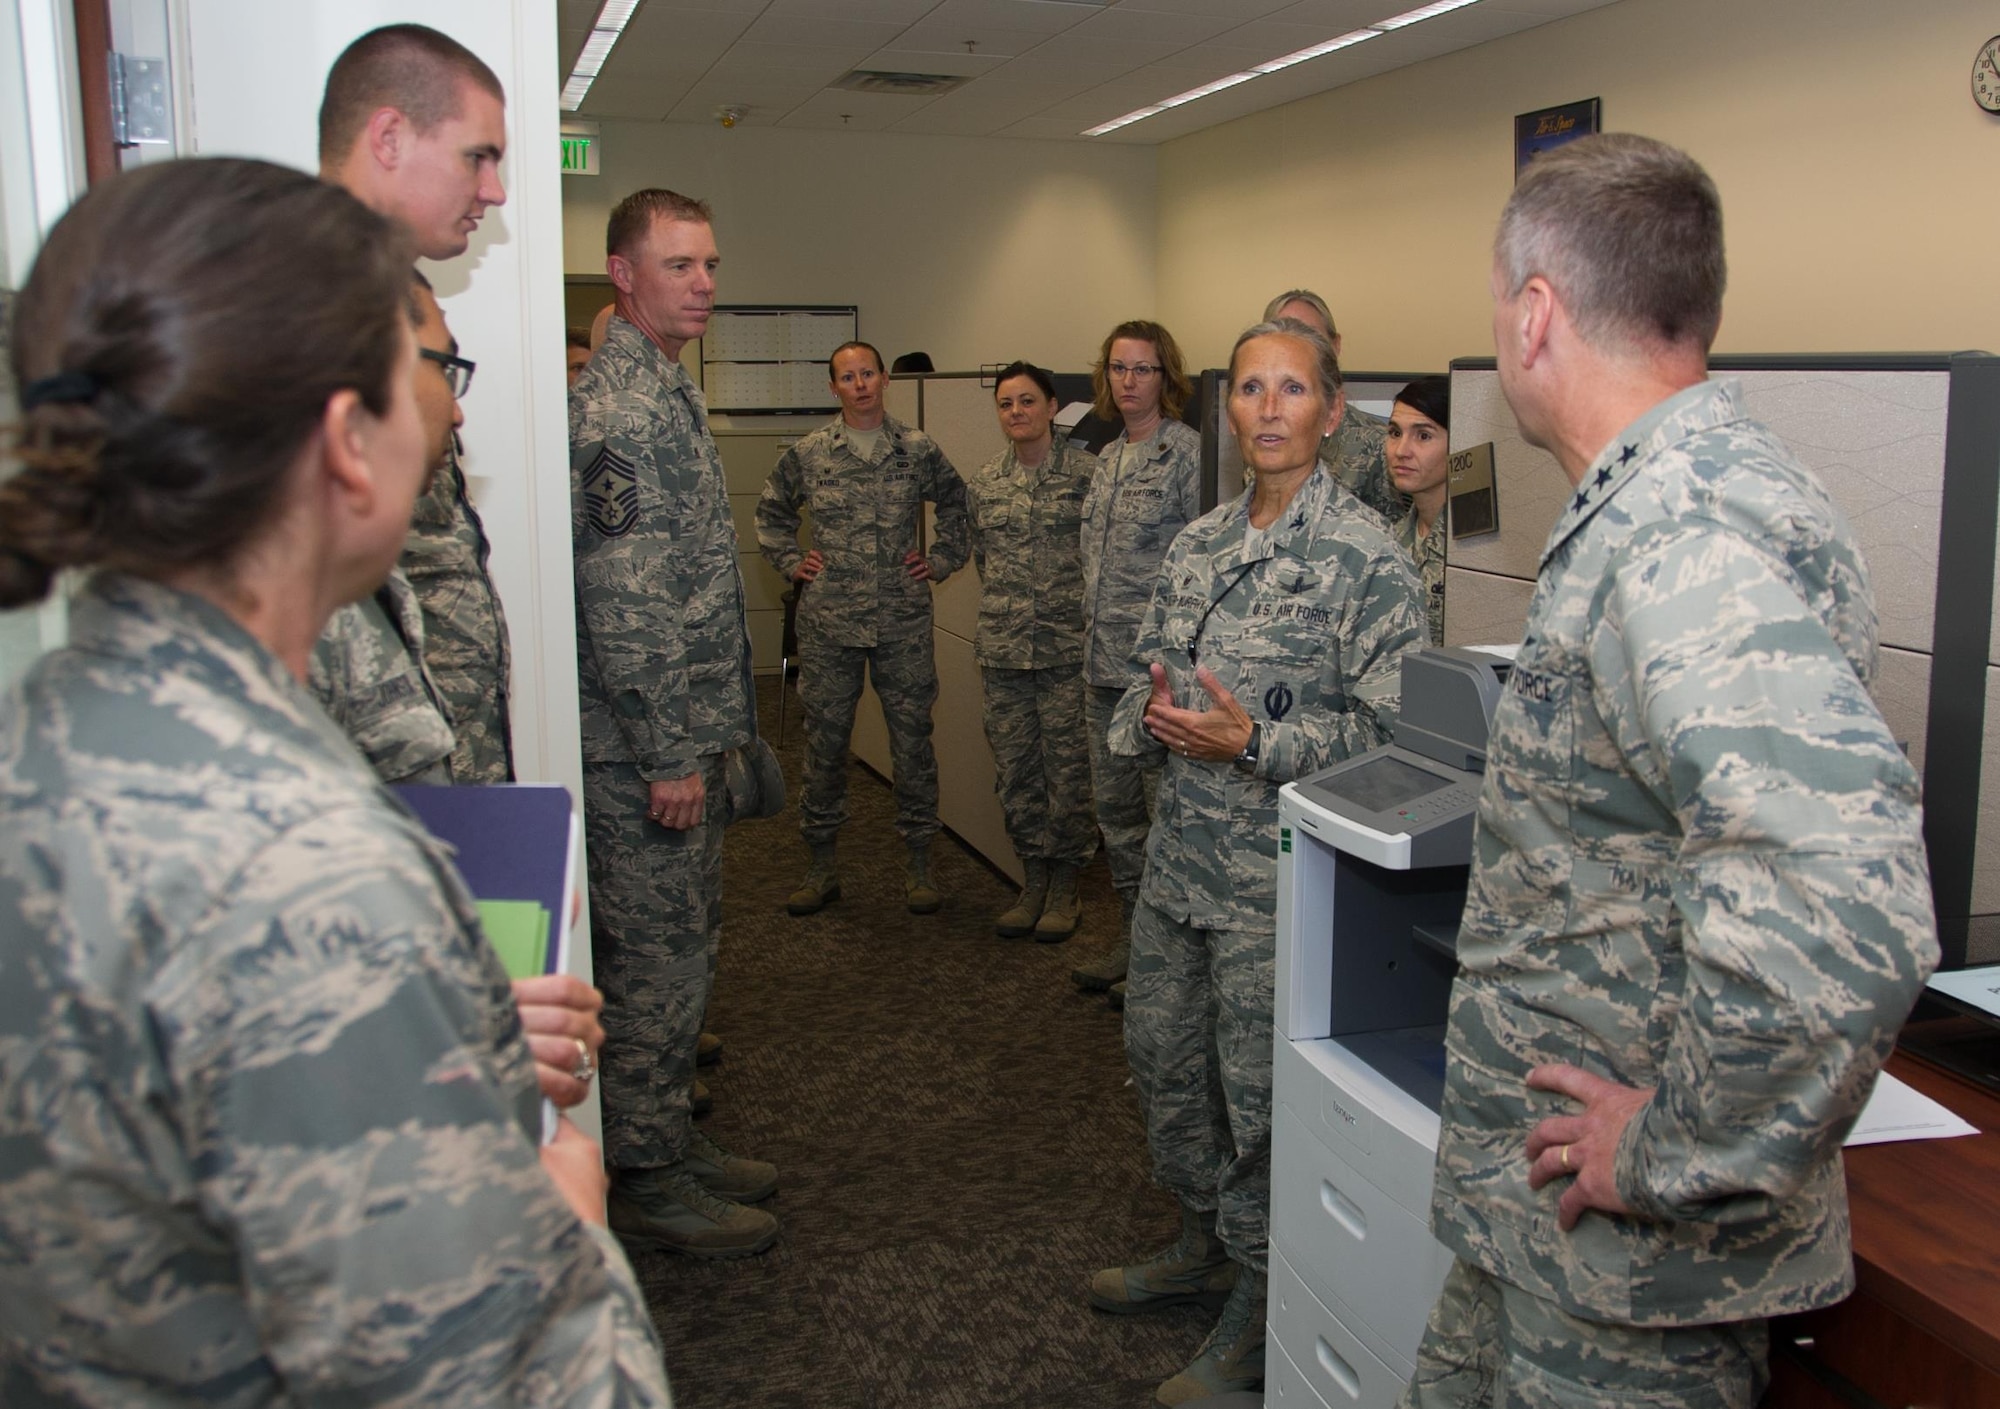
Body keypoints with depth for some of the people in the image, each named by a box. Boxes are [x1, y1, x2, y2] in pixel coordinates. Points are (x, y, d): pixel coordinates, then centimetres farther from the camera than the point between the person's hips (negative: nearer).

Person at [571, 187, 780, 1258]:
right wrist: (669, 755, -21)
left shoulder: (664, 389, 16)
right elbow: (625, 602, -23)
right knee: (658, 957, 0)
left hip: (681, 733, 10)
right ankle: (647, 1182, 13)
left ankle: (671, 1140, 31)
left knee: (680, 945, 18)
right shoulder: (622, 404, -18)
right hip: (646, 746, -10)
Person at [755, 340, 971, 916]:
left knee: (913, 739, 4)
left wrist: (942, 560, 8)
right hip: (828, 622, 0)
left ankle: (918, 862, 17)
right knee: (824, 741, 6)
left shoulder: (919, 451, 4)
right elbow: (771, 511, 19)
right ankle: (822, 863, 19)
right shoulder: (807, 453, 4)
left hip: (904, 623, 0)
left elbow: (958, 504, 18)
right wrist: (790, 561, 7)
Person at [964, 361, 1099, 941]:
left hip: (1068, 647, -4)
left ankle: (1064, 886, 17)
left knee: (1067, 767, 2)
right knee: (1014, 768, 9)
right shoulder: (983, 482, 8)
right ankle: (1034, 881, 23)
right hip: (1002, 648, 4)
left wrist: (1082, 613, -2)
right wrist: (1004, 609, 14)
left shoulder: (1087, 471, -5)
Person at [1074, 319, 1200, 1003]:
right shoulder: (1108, 457, 15)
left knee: (1168, 810, 0)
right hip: (1103, 666, 9)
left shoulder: (1187, 452, -10)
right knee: (1114, 806, 16)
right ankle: (1132, 938, 29)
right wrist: (1093, 642, 19)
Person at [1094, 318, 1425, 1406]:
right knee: (1163, 1058, 19)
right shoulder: (1197, 544, 9)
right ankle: (1204, 1244, 41)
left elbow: (1388, 727, -14)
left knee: (1259, 1090, 4)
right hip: (1180, 858, 7)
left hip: (1277, 875, -7)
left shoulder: (1363, 555, -12)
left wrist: (1251, 742, -22)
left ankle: (1260, 1312, 24)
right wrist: (1154, 716, -5)